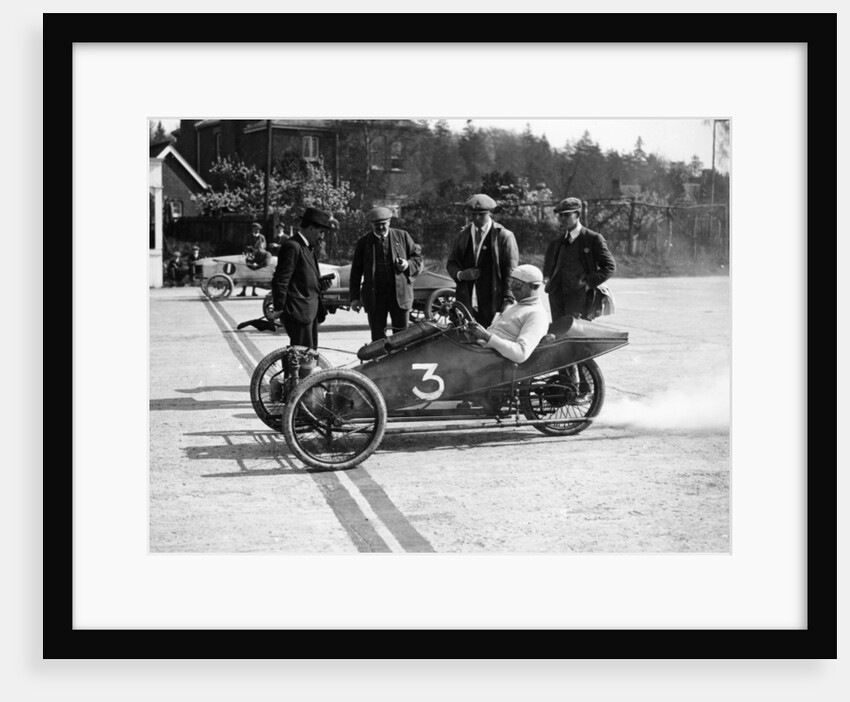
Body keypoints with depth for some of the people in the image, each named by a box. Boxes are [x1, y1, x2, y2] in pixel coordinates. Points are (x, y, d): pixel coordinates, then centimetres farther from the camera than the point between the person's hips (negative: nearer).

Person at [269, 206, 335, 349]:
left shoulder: (309, 247, 18)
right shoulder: (292, 246, -14)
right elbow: (280, 281, -17)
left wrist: (320, 285, 7)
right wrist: (279, 309, -16)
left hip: (311, 311, 10)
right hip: (298, 311, -10)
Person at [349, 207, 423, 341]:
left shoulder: (402, 236, 5)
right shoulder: (363, 242, 5)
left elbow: (417, 256, 12)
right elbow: (356, 271, 6)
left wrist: (408, 265, -11)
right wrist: (354, 297, 1)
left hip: (400, 294, 0)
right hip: (374, 296, 0)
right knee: (378, 338, 2)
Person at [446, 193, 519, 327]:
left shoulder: (504, 236, 0)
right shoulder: (463, 235, 14)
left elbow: (511, 271, -2)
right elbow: (451, 263, 19)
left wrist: (508, 300, -9)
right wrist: (460, 274, -4)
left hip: (494, 301, -4)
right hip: (466, 300, 4)